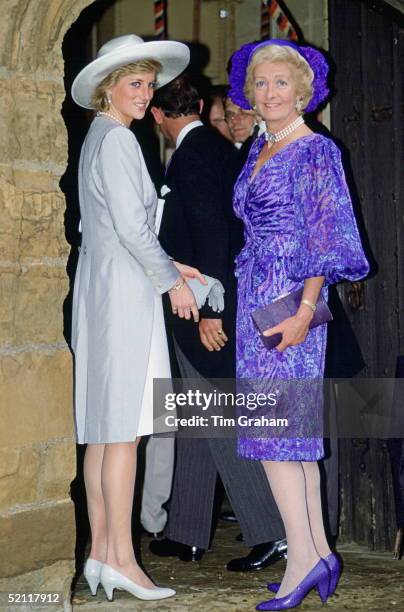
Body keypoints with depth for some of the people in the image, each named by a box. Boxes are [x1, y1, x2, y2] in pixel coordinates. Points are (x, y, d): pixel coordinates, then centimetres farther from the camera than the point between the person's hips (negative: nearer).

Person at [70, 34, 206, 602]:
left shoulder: (99, 138, 19)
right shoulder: (117, 139, -11)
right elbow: (131, 226, -17)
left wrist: (166, 265, 21)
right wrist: (172, 281, -7)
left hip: (100, 286, 10)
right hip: (124, 290, -10)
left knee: (103, 429, 9)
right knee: (123, 429, -8)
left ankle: (100, 552, 12)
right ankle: (121, 559, -6)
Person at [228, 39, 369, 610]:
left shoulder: (315, 151, -9)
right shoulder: (259, 151, 16)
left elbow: (325, 238, -14)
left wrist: (304, 312, -20)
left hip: (288, 302, -9)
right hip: (257, 297, 9)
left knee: (273, 426, -11)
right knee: (296, 428, 8)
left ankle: (302, 558, -8)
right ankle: (319, 553, 13)